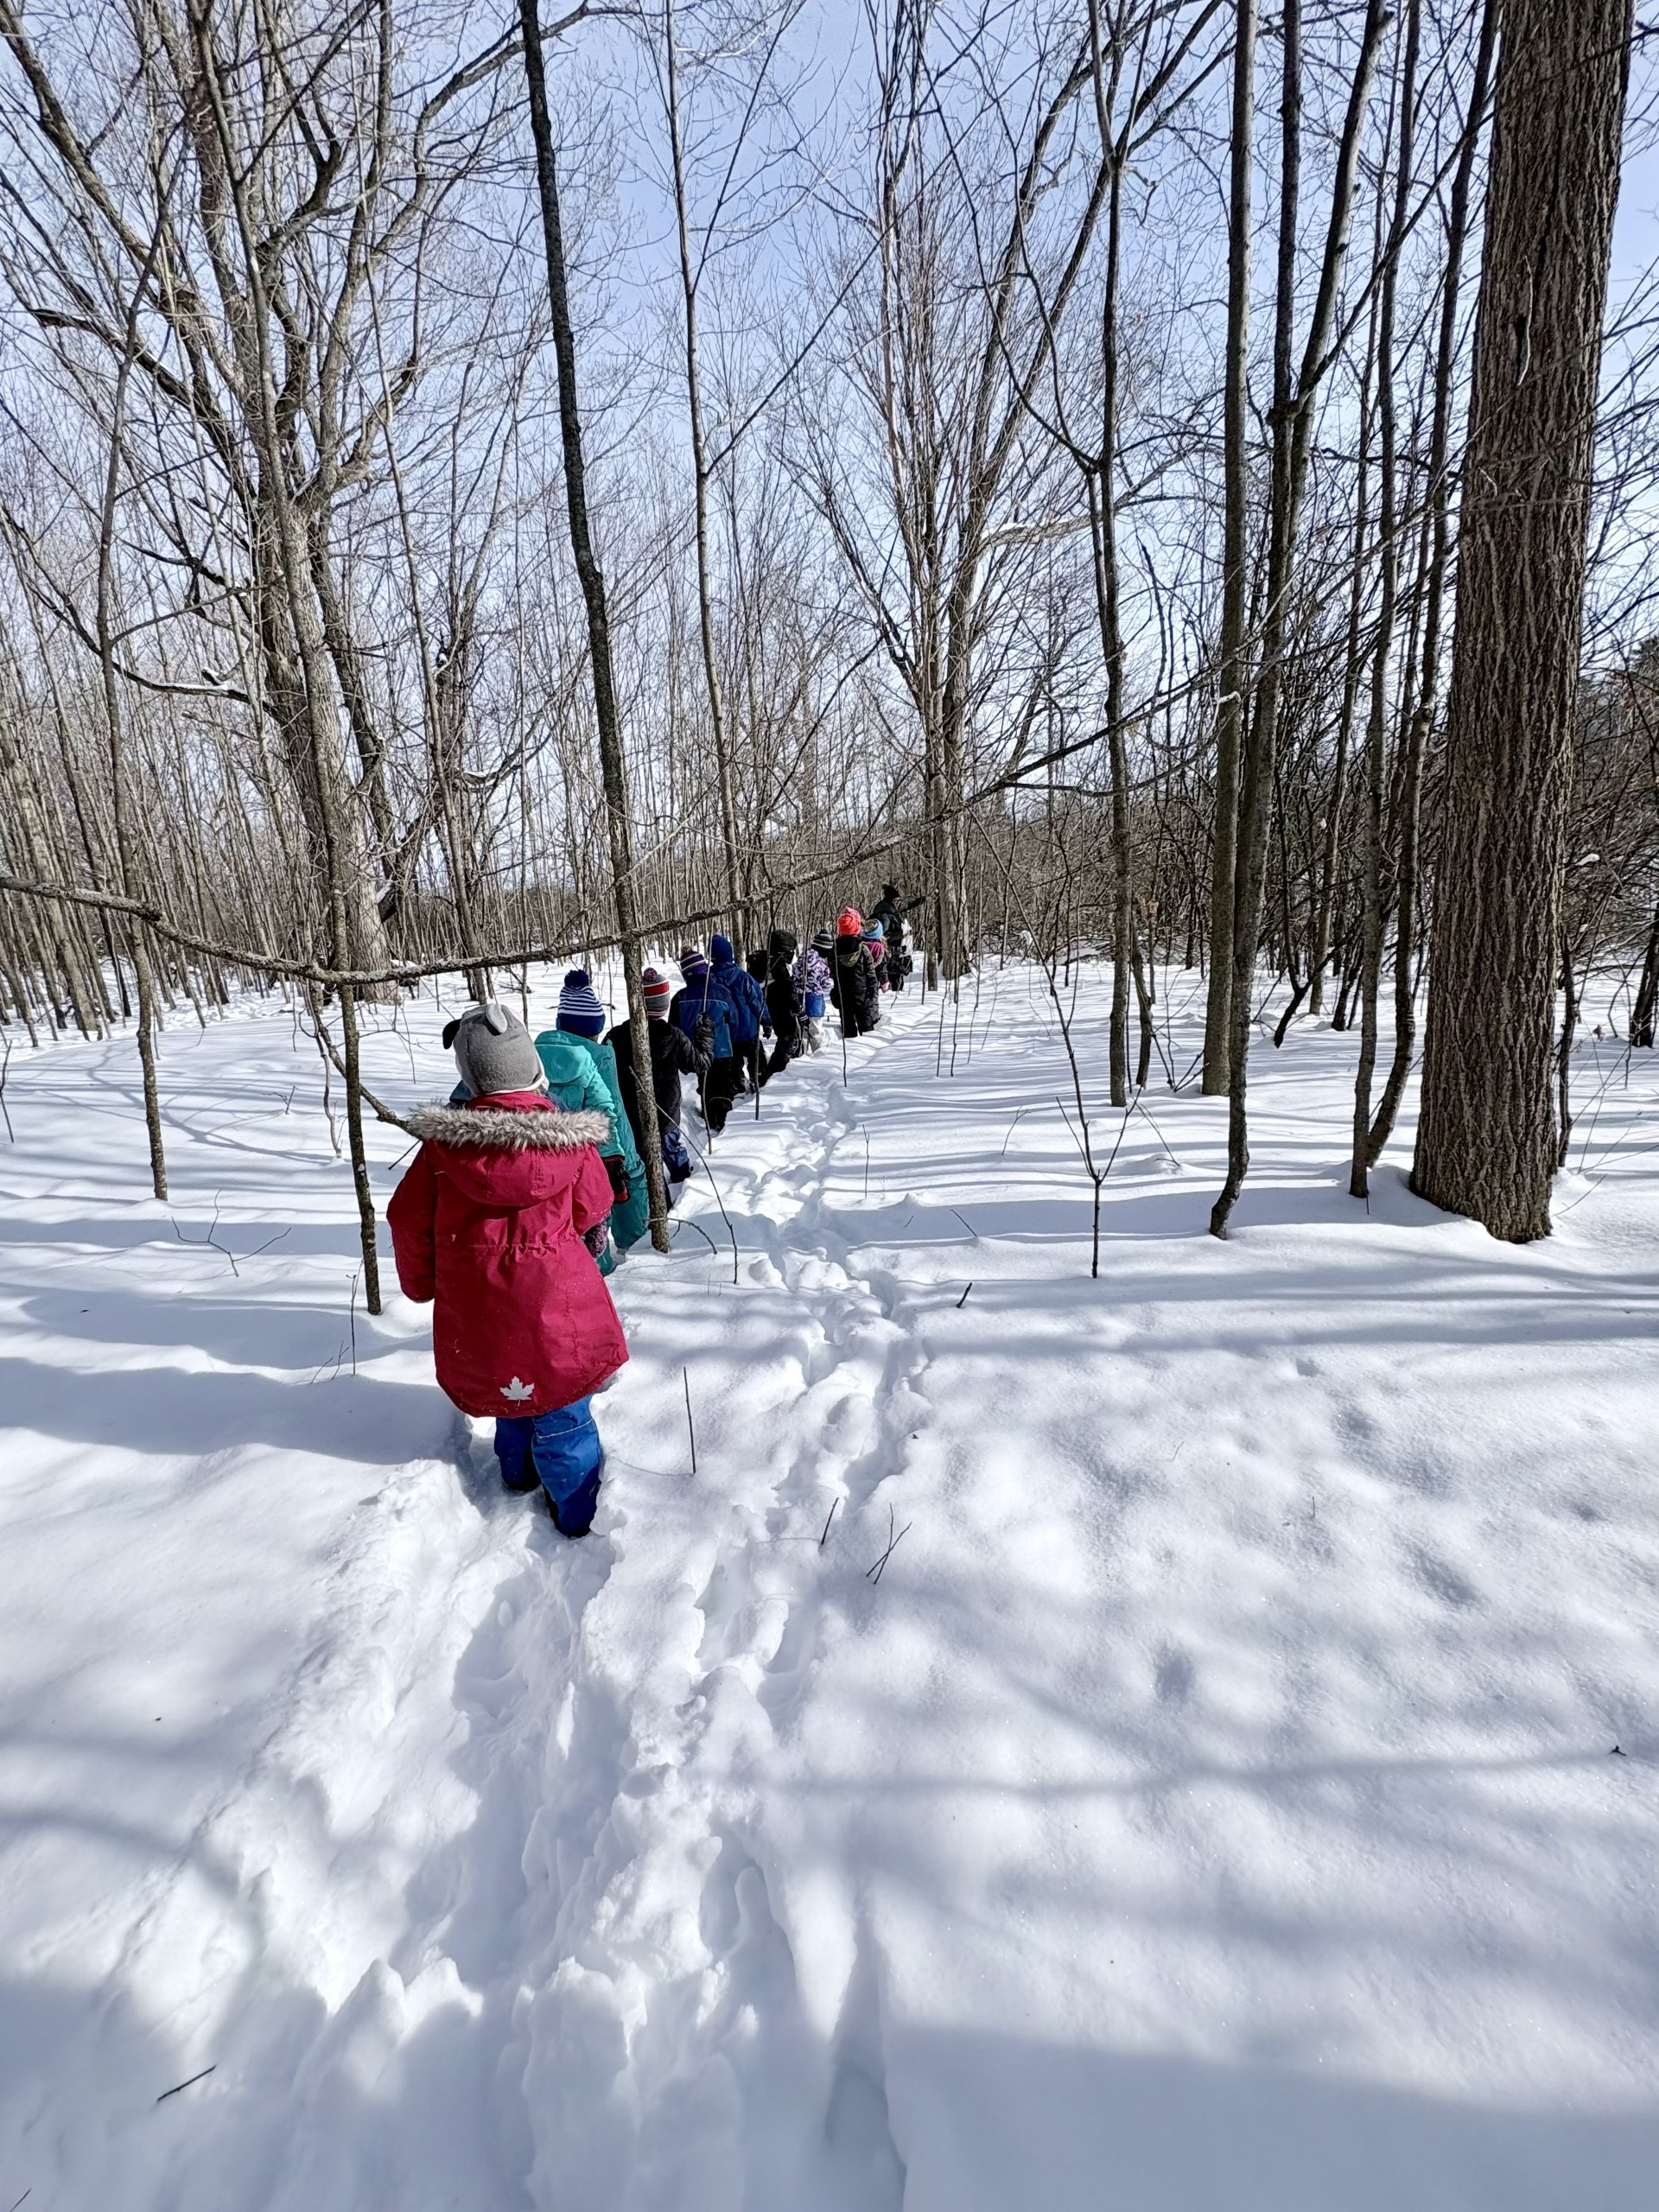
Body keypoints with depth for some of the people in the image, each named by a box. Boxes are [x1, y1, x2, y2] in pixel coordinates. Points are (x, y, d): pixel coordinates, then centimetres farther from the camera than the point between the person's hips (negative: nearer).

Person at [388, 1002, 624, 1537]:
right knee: (563, 1415, 14)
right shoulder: (570, 1140, -16)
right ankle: (580, 1514, 30)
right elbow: (592, 1211, -1)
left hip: (477, 1311, 2)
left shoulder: (443, 1143, -15)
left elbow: (407, 1220, -3)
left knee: (510, 1394, 28)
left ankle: (519, 1473, 51)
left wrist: (422, 1283, 16)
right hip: (557, 1298, -2)